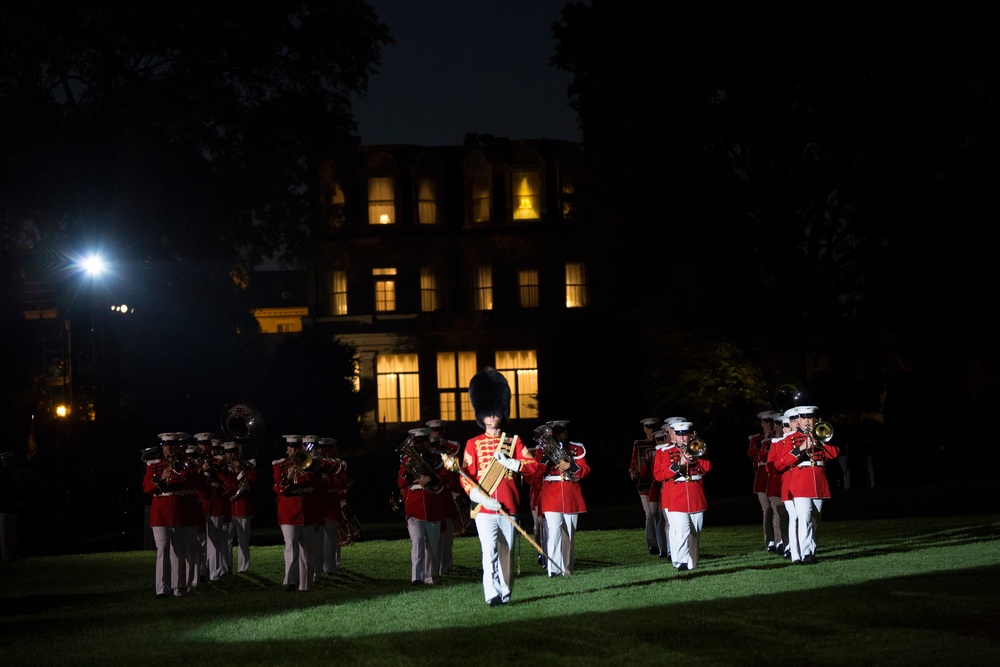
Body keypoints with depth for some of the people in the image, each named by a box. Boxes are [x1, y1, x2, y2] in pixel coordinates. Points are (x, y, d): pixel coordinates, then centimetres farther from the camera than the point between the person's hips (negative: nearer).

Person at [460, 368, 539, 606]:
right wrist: (480, 497, -15)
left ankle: (505, 593, 16)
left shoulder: (514, 442, 13)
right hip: (484, 507, -2)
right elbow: (465, 476, 0)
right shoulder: (473, 444, 8)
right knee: (490, 551, -15)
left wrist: (509, 462, -13)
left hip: (508, 507, 2)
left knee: (507, 552, 6)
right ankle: (492, 595, -20)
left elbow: (532, 465, 3)